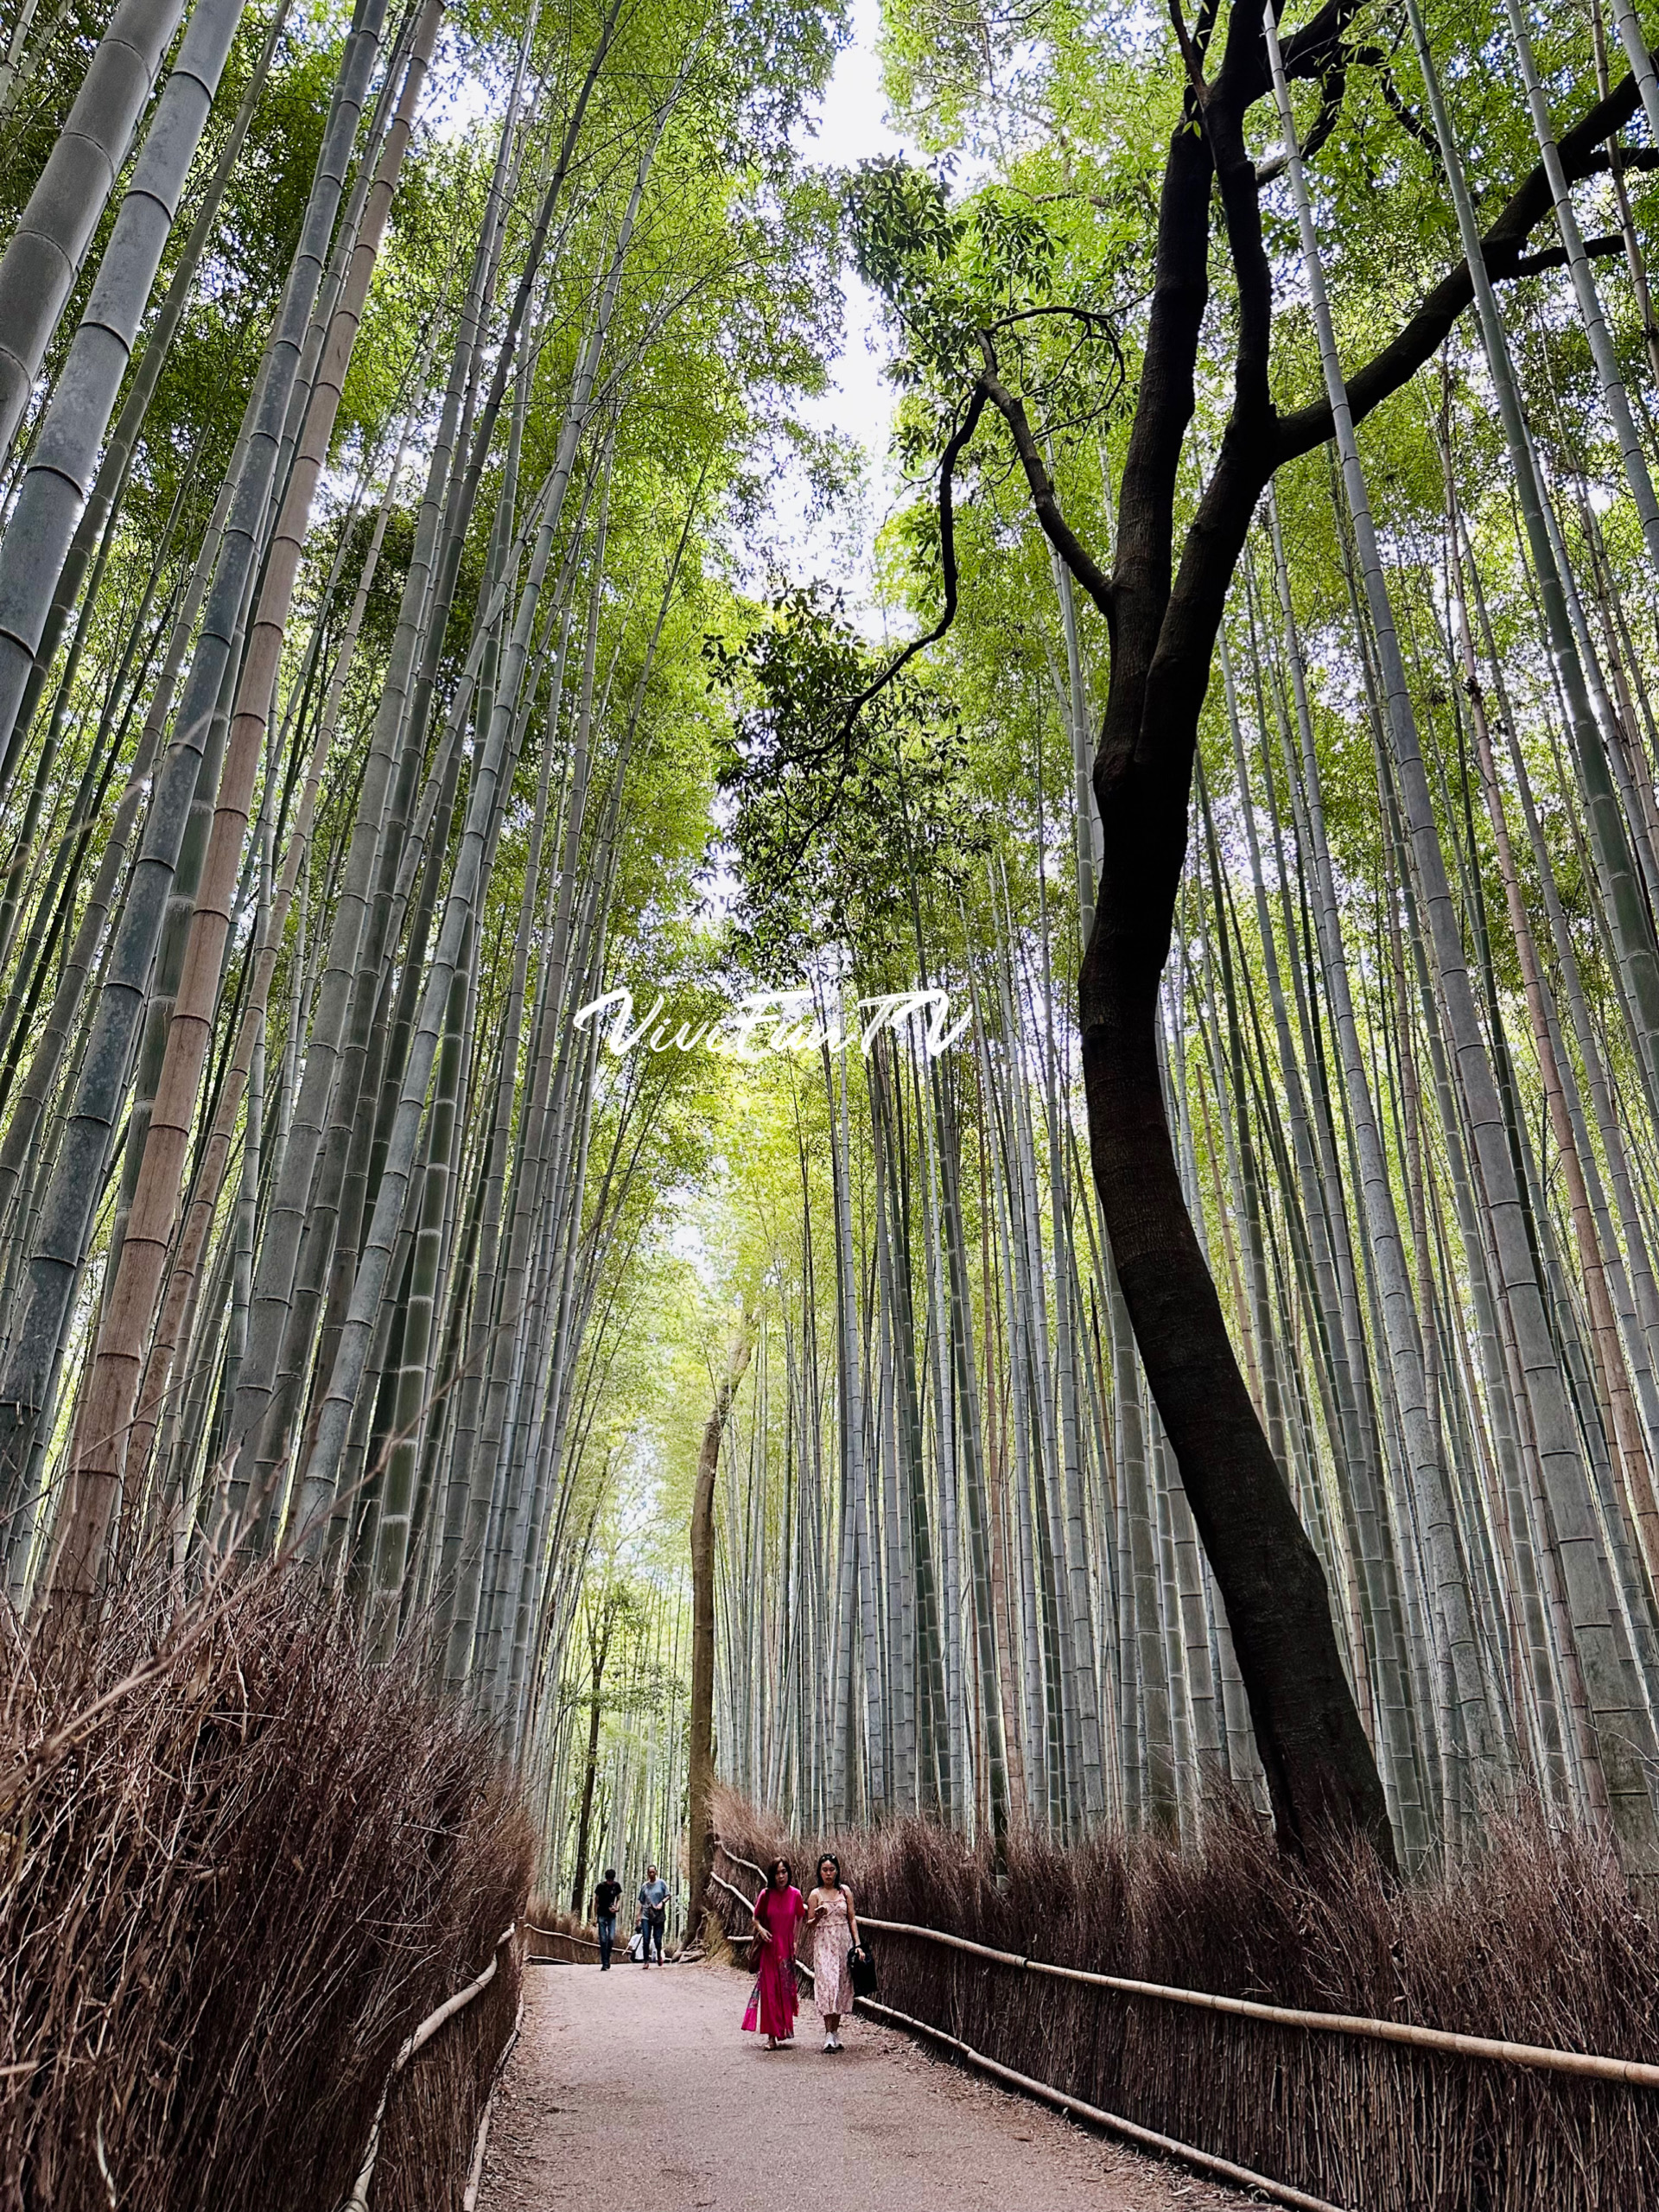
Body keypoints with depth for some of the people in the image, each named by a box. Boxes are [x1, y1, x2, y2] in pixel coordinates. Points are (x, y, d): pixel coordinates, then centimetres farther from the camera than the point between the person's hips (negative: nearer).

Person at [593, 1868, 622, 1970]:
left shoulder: (617, 1886, 0)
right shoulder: (600, 1886, -5)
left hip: (612, 1916, 1)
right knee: (603, 1940, -4)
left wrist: (616, 1907, -7)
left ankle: (607, 1958, 15)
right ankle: (604, 1963, 1)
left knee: (611, 1938, -8)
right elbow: (596, 1901, 2)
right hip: (602, 1915, -1)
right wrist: (595, 1917, -1)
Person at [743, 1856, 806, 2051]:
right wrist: (760, 1929, -16)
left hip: (787, 1947, 1)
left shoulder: (795, 1894, -5)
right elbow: (756, 1918, 4)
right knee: (770, 1990, -1)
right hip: (769, 1948, -1)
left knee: (786, 1988, 8)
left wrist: (795, 1940, 4)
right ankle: (772, 2036, 5)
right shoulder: (766, 1895, -8)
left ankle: (785, 2029, 27)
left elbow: (799, 1918, 9)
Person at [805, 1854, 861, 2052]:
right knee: (826, 1984, -12)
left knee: (841, 1985, 4)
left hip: (843, 1943, 2)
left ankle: (836, 2031, 16)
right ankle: (828, 2034, -10)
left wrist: (857, 1943, -1)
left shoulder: (845, 1891, 5)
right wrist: (817, 1917, -18)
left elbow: (852, 1918, 6)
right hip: (823, 1944, -2)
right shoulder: (815, 1894, 0)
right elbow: (809, 1924, 3)